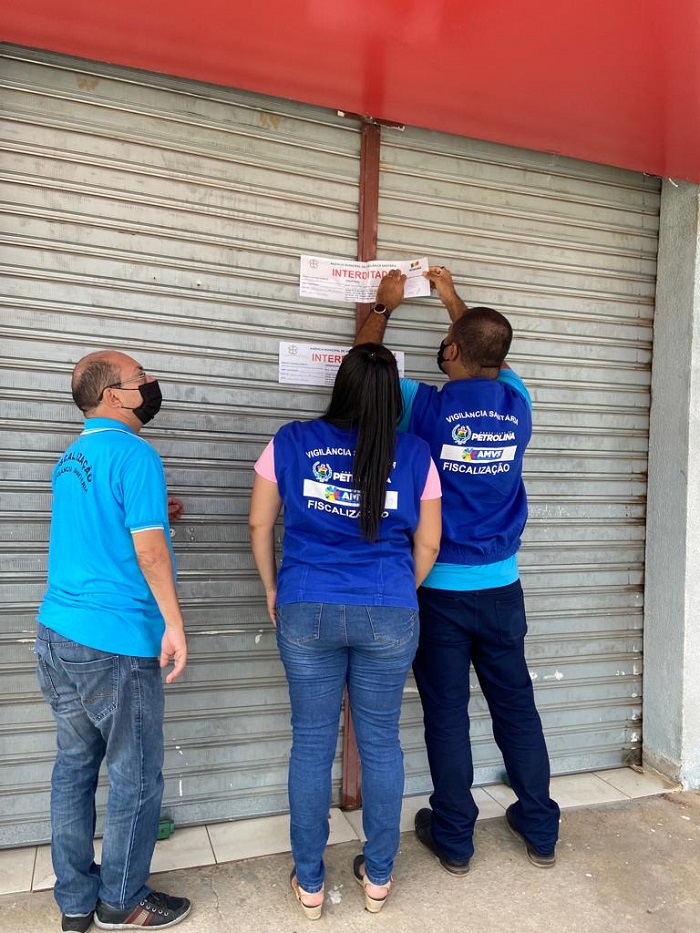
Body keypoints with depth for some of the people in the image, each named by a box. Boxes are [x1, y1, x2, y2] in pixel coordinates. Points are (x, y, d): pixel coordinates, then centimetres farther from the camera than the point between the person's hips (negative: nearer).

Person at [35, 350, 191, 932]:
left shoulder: (71, 458, 13)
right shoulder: (134, 454, -13)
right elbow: (148, 548, -18)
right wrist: (174, 624, -14)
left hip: (57, 634, 9)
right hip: (116, 643, -9)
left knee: (74, 766, 17)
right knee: (136, 776, 8)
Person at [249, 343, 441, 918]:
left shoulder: (291, 442, -2)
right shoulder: (414, 454, -1)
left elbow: (260, 526, 5)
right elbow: (428, 544, 6)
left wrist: (273, 591, 18)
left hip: (306, 612, 0)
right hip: (388, 616, 0)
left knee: (312, 745, 12)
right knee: (381, 744, 14)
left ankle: (309, 884, 28)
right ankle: (378, 877, 31)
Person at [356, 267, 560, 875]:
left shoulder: (427, 408, -13)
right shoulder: (517, 406, -3)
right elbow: (495, 357, 20)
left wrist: (384, 306, 20)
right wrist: (454, 298, 31)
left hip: (439, 589, -3)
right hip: (501, 587, 4)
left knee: (447, 714, 9)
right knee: (516, 706, 16)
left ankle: (454, 840, 24)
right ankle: (540, 831, 31)